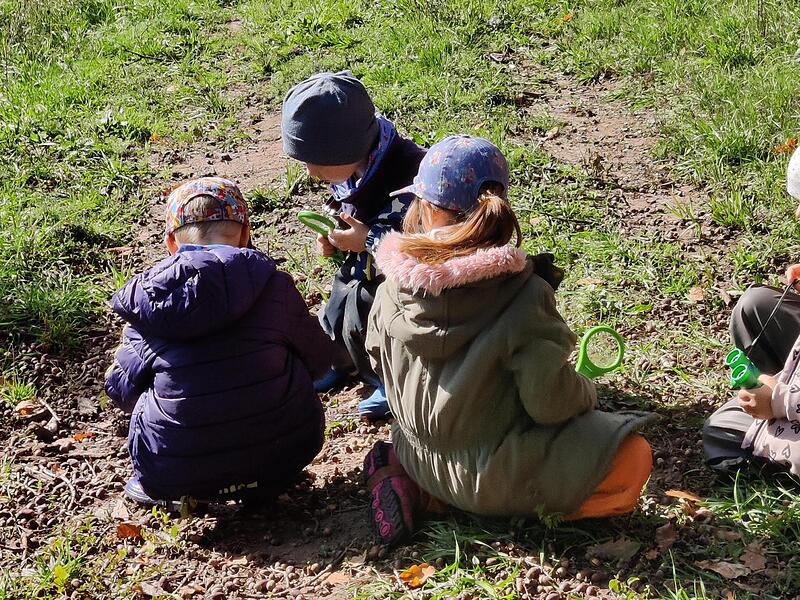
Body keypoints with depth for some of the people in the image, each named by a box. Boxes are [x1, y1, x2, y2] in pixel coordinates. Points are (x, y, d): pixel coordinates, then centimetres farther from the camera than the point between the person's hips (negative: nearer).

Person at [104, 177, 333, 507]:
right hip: (281, 458, -1)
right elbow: (319, 359, 12)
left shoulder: (148, 299, -2)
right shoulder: (274, 286, -3)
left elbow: (121, 391, 9)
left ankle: (154, 484, 15)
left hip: (177, 476, 1)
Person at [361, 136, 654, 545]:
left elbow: (379, 363, 5)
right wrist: (586, 394, 1)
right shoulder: (525, 293, -24)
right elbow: (548, 399, -22)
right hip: (494, 477, -6)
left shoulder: (391, 291, -12)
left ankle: (413, 483, 9)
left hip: (422, 459, 7)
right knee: (633, 458, 7)